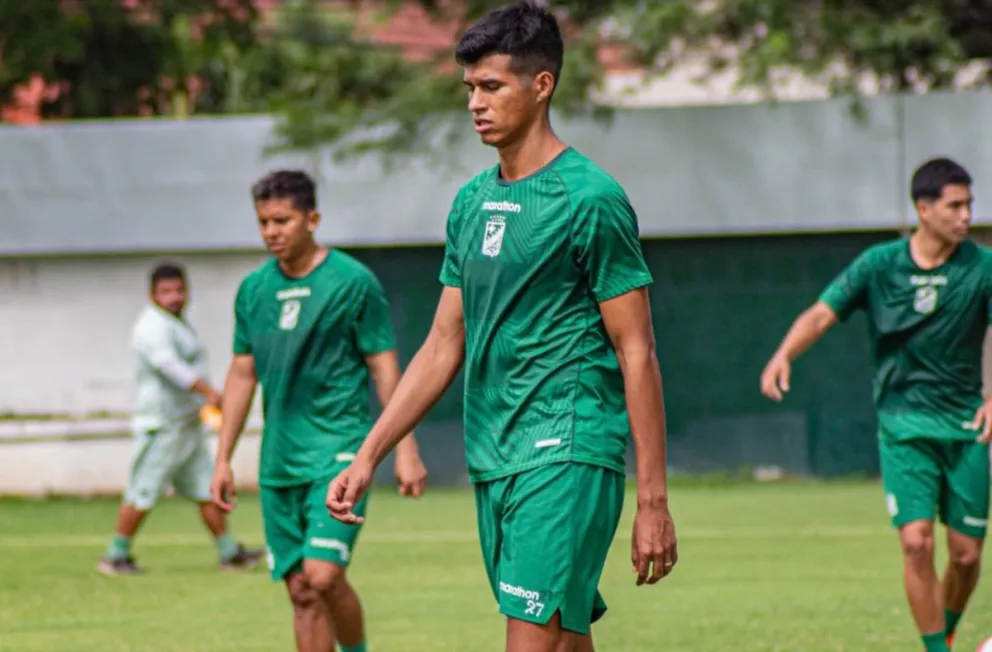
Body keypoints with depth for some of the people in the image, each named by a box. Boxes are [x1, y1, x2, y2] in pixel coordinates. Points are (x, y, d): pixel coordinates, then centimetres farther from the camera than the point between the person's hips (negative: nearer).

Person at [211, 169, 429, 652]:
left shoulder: (352, 281, -5)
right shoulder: (253, 290, 9)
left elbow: (385, 368, -3)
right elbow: (242, 375, 16)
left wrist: (405, 450, -8)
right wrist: (223, 459, 13)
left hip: (339, 448, -5)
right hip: (279, 459, 5)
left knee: (322, 574, -17)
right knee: (300, 590, 4)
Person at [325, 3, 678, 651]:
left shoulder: (590, 198, -8)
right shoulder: (472, 202, 15)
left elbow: (637, 354, -9)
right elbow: (444, 347, 19)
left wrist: (653, 500, -12)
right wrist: (367, 458, 13)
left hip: (567, 456, -7)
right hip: (493, 463, 7)